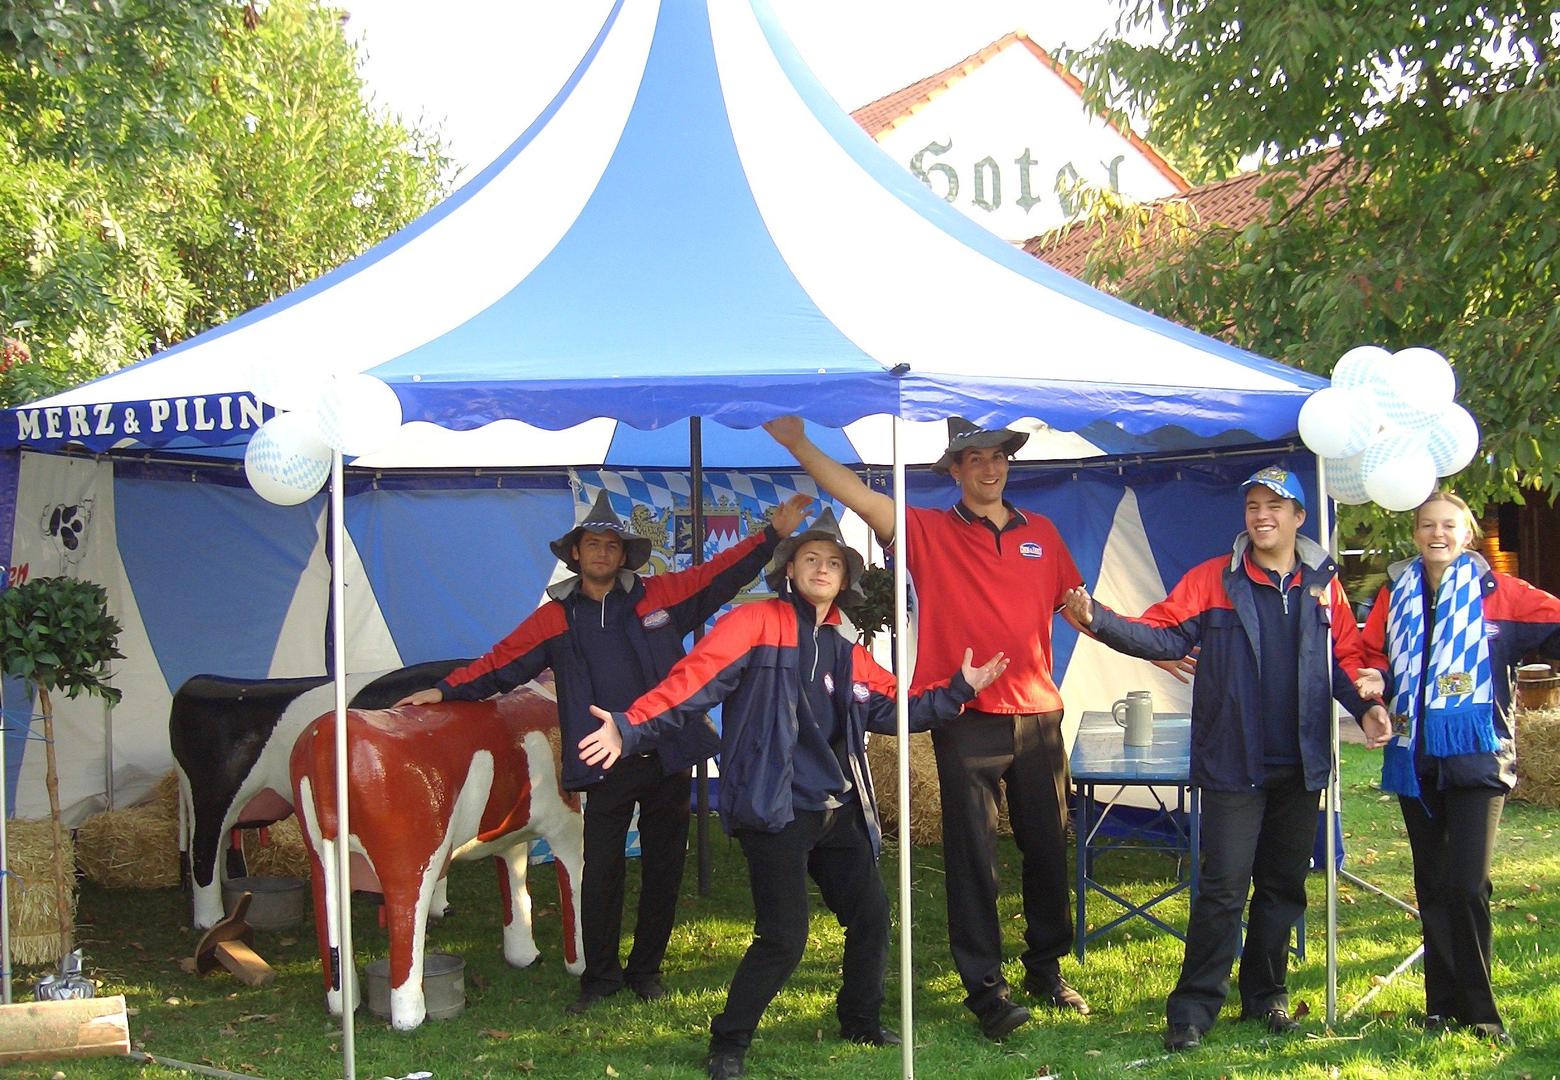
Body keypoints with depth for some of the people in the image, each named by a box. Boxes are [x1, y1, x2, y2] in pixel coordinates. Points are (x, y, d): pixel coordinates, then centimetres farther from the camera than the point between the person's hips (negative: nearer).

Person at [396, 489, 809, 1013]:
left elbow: (722, 575, 6)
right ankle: (600, 975, 14)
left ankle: (646, 969, 24)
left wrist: (773, 535, -1)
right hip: (606, 768, -1)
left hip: (668, 758, 1)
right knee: (600, 875, -3)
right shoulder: (556, 619, 6)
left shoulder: (662, 596, 3)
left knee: (663, 871, 9)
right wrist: (446, 690, 3)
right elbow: (501, 664, 9)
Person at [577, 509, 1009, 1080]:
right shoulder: (756, 624, -7)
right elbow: (693, 680, -17)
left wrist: (958, 689, 11)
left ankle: (860, 1020, 34)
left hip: (838, 812, 7)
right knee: (783, 937, -10)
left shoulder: (848, 655, 15)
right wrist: (630, 728, -29)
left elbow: (893, 708, 20)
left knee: (871, 915, 10)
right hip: (776, 812, -7)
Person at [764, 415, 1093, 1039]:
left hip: (1038, 716, 3)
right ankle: (984, 987, 8)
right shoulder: (929, 532, 1)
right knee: (972, 857, 0)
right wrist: (798, 444, -20)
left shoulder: (1041, 534, 12)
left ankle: (1046, 969, 28)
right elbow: (859, 497, -10)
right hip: (967, 723, -3)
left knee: (1047, 847, 12)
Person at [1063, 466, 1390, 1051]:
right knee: (1223, 887, -5)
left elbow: (1344, 658, 10)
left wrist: (1364, 705, -8)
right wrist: (1100, 621, -28)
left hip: (1301, 763, 4)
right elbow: (1162, 633, -12)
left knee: (1283, 886, 14)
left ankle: (1267, 996, 28)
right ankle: (1194, 1005, 4)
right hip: (1234, 763, -4)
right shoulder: (1213, 579, -3)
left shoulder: (1323, 585, 6)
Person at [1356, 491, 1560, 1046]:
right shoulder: (1396, 594, 8)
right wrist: (1376, 682, -4)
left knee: (1467, 885, -11)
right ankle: (1443, 1003, 19)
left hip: (1476, 755, -4)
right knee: (1432, 885, 10)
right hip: (1415, 756, 4)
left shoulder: (1497, 592, -2)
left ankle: (1477, 1009, 1)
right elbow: (1375, 655, 16)